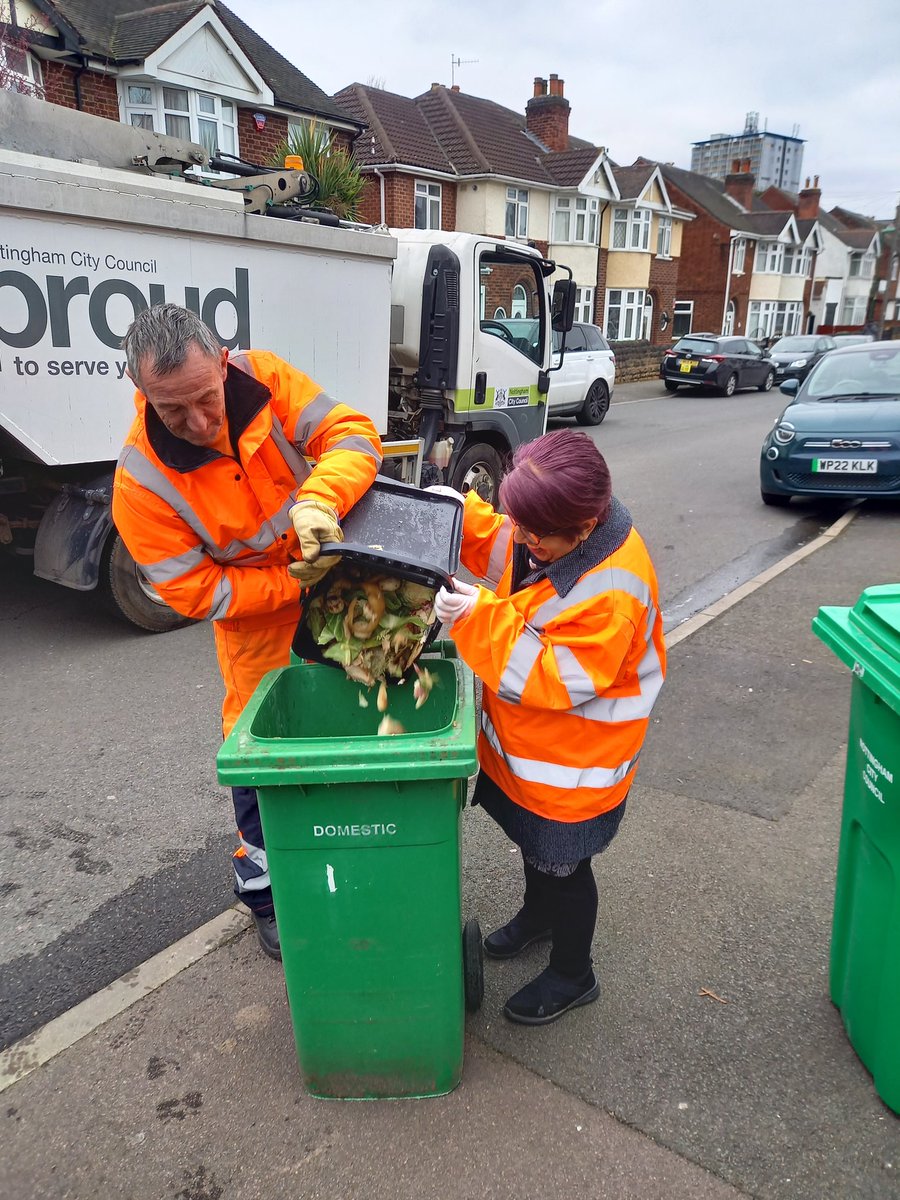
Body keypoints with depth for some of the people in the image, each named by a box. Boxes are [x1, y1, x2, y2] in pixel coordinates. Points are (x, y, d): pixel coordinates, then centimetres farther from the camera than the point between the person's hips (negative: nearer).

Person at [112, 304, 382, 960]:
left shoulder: (262, 378, -20)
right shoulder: (141, 481, -25)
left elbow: (351, 432, -22)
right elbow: (195, 592, -21)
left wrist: (319, 498, -42)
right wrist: (292, 581, -28)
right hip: (260, 619, -3)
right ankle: (267, 898, 31)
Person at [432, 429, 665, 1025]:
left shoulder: (612, 590, -35)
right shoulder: (544, 529, -11)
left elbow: (557, 679, -34)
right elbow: (490, 542, 9)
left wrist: (478, 621, -37)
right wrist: (459, 512, -11)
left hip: (573, 764, -8)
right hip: (523, 742, 8)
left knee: (563, 865, 14)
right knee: (534, 842, 29)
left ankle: (574, 975, 41)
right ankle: (538, 914, 59)